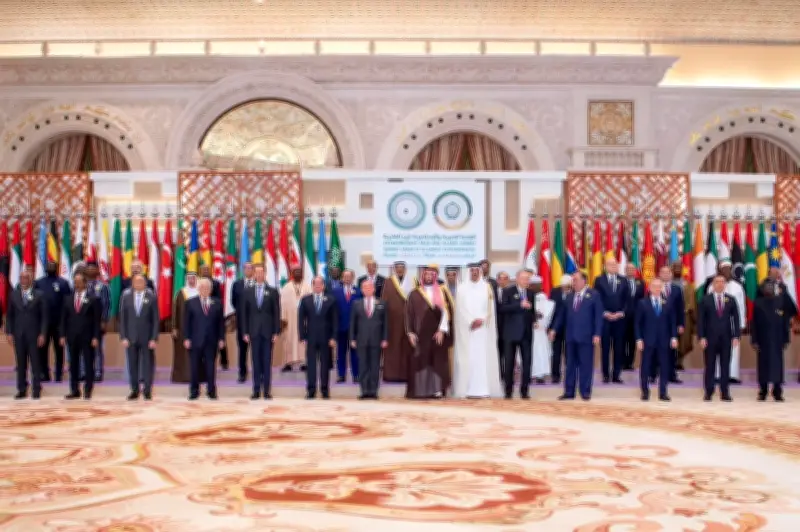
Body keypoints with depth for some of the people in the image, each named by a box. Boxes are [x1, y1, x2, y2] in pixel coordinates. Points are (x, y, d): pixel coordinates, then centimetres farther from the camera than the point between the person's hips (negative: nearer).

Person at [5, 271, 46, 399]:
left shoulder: (38, 295, 0)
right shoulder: (14, 295, 8)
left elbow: (44, 316, -1)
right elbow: (10, 315, 9)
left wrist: (42, 334, -7)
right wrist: (9, 332, 2)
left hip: (34, 335, -2)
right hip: (18, 334, 2)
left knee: (35, 363, 0)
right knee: (20, 363, 5)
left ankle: (36, 390, 5)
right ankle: (22, 390, 11)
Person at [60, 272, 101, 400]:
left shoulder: (93, 299, -1)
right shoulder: (68, 300, 10)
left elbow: (96, 320, -4)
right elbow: (63, 319, 9)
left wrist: (96, 337, -10)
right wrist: (62, 335, 1)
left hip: (87, 337, -4)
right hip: (72, 337, 4)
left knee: (88, 365, 0)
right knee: (73, 364, 6)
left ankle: (87, 391, 5)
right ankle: (75, 391, 11)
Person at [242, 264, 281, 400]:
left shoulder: (272, 292, 3)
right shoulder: (248, 292, 8)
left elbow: (276, 313, 1)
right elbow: (245, 313, 7)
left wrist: (276, 332, -5)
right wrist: (245, 332, 1)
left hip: (268, 331, -1)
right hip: (254, 331, 1)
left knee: (267, 362, 1)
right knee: (256, 362, 3)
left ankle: (267, 391, 4)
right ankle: (256, 390, 6)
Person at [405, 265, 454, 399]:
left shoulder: (442, 292, 6)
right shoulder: (415, 294, 7)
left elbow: (446, 311, -1)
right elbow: (409, 314, 5)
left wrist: (442, 330, -11)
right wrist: (410, 332, -5)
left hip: (438, 333, 0)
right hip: (420, 333, 0)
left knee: (437, 361, -1)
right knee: (420, 361, -3)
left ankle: (437, 390, 2)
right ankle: (418, 391, -1)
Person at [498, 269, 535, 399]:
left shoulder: (531, 293, 12)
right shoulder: (508, 292, 0)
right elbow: (503, 308, -13)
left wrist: (533, 320, 1)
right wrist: (520, 305, -21)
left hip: (526, 332, 3)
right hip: (511, 332, -3)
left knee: (527, 362, 0)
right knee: (509, 362, 0)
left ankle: (524, 391, 7)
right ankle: (508, 391, 9)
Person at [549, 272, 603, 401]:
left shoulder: (594, 295, -1)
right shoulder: (569, 296, 12)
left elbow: (598, 316, -5)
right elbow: (562, 315, 14)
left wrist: (597, 334, -11)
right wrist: (554, 329, 6)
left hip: (586, 336, -4)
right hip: (570, 336, 4)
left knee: (585, 365, 1)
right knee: (570, 365, 7)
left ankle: (585, 392, 9)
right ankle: (569, 392, 11)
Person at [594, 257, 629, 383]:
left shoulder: (623, 280, 10)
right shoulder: (599, 280, 3)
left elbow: (627, 299, 8)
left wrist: (621, 313, -6)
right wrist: (605, 313, -10)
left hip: (619, 318, 2)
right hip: (604, 318, -2)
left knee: (619, 348, 2)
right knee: (605, 347, 1)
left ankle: (616, 374, 8)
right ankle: (606, 375, 6)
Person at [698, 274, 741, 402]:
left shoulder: (731, 300, 7)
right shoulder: (705, 300, 2)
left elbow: (736, 319, 6)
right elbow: (700, 320, 0)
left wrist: (736, 336, -3)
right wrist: (701, 337, -8)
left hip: (726, 338, 2)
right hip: (710, 338, -1)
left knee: (725, 366, 2)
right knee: (710, 366, 2)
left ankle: (725, 393, 7)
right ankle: (708, 392, 7)